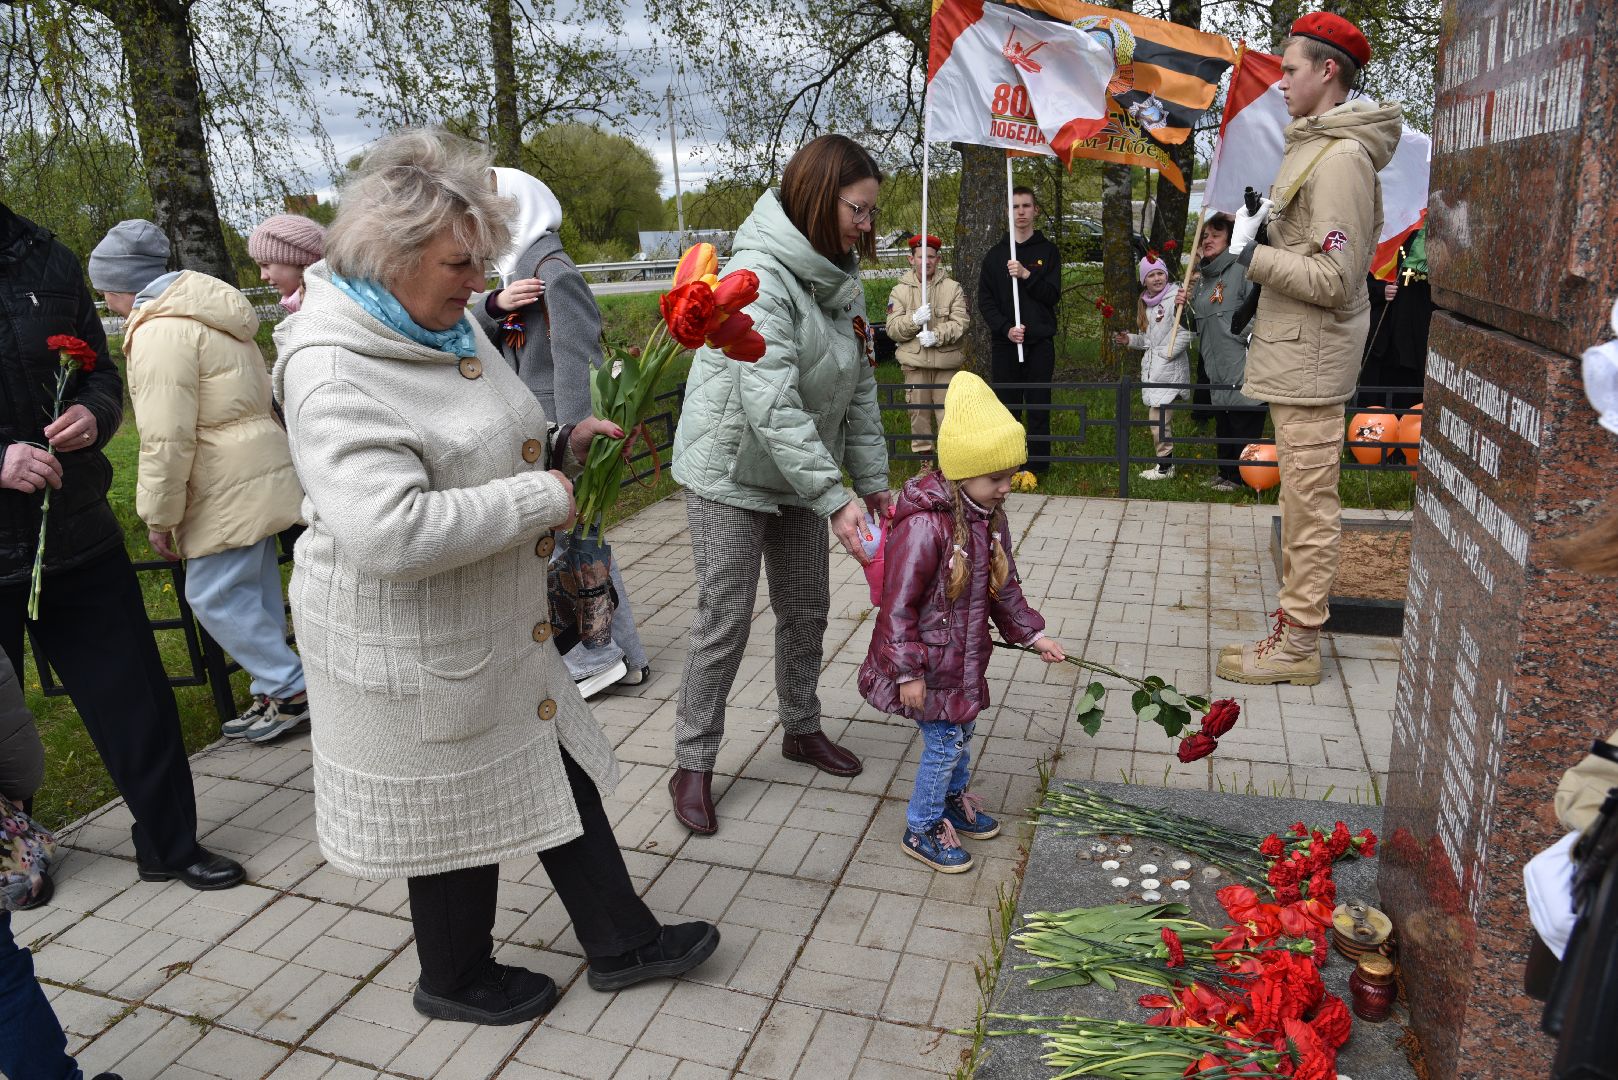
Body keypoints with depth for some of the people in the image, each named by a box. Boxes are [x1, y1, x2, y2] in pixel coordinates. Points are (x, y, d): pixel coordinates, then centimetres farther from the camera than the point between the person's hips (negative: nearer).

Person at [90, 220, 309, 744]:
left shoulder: (159, 331, -17)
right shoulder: (201, 311, 16)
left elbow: (167, 439, -21)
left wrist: (159, 516, -11)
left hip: (230, 490, -10)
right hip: (257, 470, 10)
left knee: (214, 597, -2)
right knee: (255, 592, 14)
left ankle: (292, 690, 4)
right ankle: (274, 693, 21)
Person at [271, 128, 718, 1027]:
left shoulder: (443, 324, 4)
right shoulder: (331, 369, -25)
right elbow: (391, 532, -36)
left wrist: (561, 446, 0)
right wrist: (541, 498, -26)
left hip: (497, 624, 9)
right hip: (413, 651, -9)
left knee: (555, 768, 17)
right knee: (456, 813, 11)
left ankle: (619, 940, 35)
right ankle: (455, 978, 39)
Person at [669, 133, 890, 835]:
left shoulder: (841, 280, 4)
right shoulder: (758, 275, -23)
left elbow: (860, 391, 7)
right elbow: (770, 405, -31)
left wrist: (872, 480, 0)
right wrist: (835, 499, -32)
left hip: (799, 474, 8)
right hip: (731, 472, -7)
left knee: (807, 610, 14)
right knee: (726, 619, -3)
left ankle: (801, 728, 35)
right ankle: (693, 765, 12)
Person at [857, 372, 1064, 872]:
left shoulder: (991, 518, 0)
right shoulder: (924, 526, -28)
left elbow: (1004, 586, 14)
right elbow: (898, 605, -23)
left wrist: (1032, 633, 13)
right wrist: (908, 672, -20)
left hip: (962, 656, 8)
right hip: (926, 662, -8)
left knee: (962, 730, 22)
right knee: (944, 741, 1)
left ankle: (953, 801, 46)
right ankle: (921, 830, 21)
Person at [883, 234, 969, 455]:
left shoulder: (952, 288, 4)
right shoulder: (900, 291, 7)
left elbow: (960, 323, -4)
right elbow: (893, 329, 0)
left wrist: (937, 335, -20)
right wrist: (914, 320, -18)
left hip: (946, 363, -1)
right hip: (915, 364, 1)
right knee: (918, 412, 7)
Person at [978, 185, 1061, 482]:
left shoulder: (1048, 251, 8)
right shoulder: (995, 254, 11)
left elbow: (1053, 295, -3)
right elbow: (985, 301, 4)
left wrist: (1027, 275, -17)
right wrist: (1006, 328, -10)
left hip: (1040, 343, -1)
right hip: (1004, 342, 1)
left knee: (1038, 408, 0)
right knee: (1006, 407, 2)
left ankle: (1037, 466, 6)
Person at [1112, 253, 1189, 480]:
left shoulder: (1175, 298, -11)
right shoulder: (1146, 303, 15)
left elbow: (1185, 333, -18)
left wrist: (1166, 353, -16)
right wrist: (1129, 340, 11)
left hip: (1169, 368, -8)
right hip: (1152, 367, 8)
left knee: (1158, 417, -9)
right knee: (1162, 418, 13)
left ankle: (1164, 466, 0)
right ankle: (1165, 463, 21)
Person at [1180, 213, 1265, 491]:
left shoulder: (1242, 270, -9)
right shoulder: (1201, 279, 16)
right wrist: (1185, 308, 4)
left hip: (1242, 370, -8)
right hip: (1215, 370, 8)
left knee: (1244, 424, -1)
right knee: (1222, 424, 15)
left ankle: (1242, 476, 9)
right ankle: (1226, 473, 27)